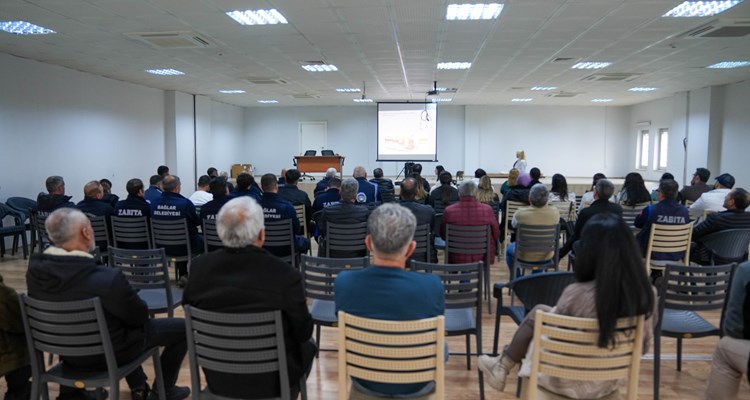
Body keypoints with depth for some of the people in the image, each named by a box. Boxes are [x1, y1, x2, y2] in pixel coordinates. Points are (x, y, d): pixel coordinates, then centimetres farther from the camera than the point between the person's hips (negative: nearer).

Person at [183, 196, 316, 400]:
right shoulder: (285, 274, -26)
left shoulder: (200, 267, -14)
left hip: (217, 377, 4)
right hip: (271, 380, -4)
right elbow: (303, 332, -13)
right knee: (307, 346, 26)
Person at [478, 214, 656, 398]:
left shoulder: (577, 294, -30)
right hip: (610, 382, 5)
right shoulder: (647, 293, -17)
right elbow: (642, 347, 0)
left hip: (570, 384, -4)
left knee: (537, 313, 20)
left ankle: (502, 367, 40)